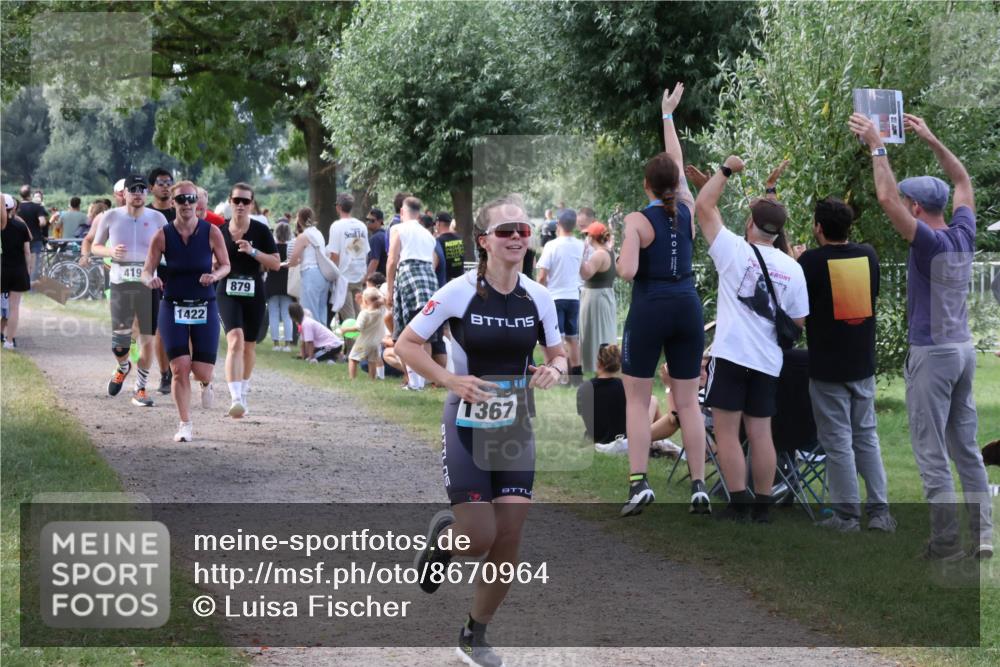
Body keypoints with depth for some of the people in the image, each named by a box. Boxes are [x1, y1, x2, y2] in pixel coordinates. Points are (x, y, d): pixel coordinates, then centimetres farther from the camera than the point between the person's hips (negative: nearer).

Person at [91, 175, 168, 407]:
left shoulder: (157, 219, 2)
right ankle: (123, 368, 34)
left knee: (148, 341, -2)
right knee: (119, 344, -1)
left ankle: (140, 390, 12)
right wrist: (111, 252, -11)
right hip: (120, 285, 0)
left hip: (149, 286, 0)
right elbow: (95, 246, 10)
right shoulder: (111, 217, 1)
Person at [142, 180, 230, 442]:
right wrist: (150, 280, -25)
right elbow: (147, 270, -1)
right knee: (179, 368, -8)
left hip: (205, 307, 0)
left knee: (202, 372, -3)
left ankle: (206, 384, 37)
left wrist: (214, 275, -16)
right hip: (173, 307, 0)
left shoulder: (212, 232, -6)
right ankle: (185, 425, 6)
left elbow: (225, 265, 6)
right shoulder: (162, 236, -6)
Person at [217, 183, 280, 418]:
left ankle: (243, 391, 35)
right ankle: (235, 398, -30)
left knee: (249, 345, 12)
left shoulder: (260, 231, -1)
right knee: (235, 339, -20)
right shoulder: (220, 231, 3)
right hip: (227, 293, -1)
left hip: (254, 294, 1)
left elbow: (276, 263, -3)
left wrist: (252, 251, -16)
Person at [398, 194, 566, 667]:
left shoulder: (538, 298, -1)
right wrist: (450, 381, -20)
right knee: (480, 536, -10)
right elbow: (406, 345, -7)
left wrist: (554, 369, -12)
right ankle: (443, 536, 29)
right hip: (467, 428, -4)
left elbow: (559, 354, 12)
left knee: (507, 543, 2)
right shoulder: (459, 293, -13)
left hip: (516, 429, 4)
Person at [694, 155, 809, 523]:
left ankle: (739, 504, -6)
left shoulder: (735, 251, -6)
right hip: (768, 361, 5)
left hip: (731, 354, -5)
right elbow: (799, 322, 10)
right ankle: (762, 505, 10)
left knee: (727, 431, -1)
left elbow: (703, 205, 0)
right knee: (760, 432, 9)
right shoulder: (792, 268, 5)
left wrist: (726, 170, 10)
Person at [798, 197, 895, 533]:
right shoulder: (869, 255, 1)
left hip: (827, 367, -5)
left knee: (838, 441, 2)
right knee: (867, 436, 14)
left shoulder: (811, 261, -14)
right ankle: (880, 510, 11)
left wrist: (793, 261, 11)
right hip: (863, 363, 5)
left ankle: (846, 515, 5)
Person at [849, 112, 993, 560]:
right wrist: (930, 139, 20)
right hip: (964, 348, 8)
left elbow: (887, 198, -24)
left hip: (932, 354, -8)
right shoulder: (964, 235, 3)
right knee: (966, 447, 12)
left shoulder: (930, 243, -16)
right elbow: (962, 181, 20)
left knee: (932, 453, -3)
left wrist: (877, 146, -16)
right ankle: (982, 534, 11)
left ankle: (946, 543, -3)